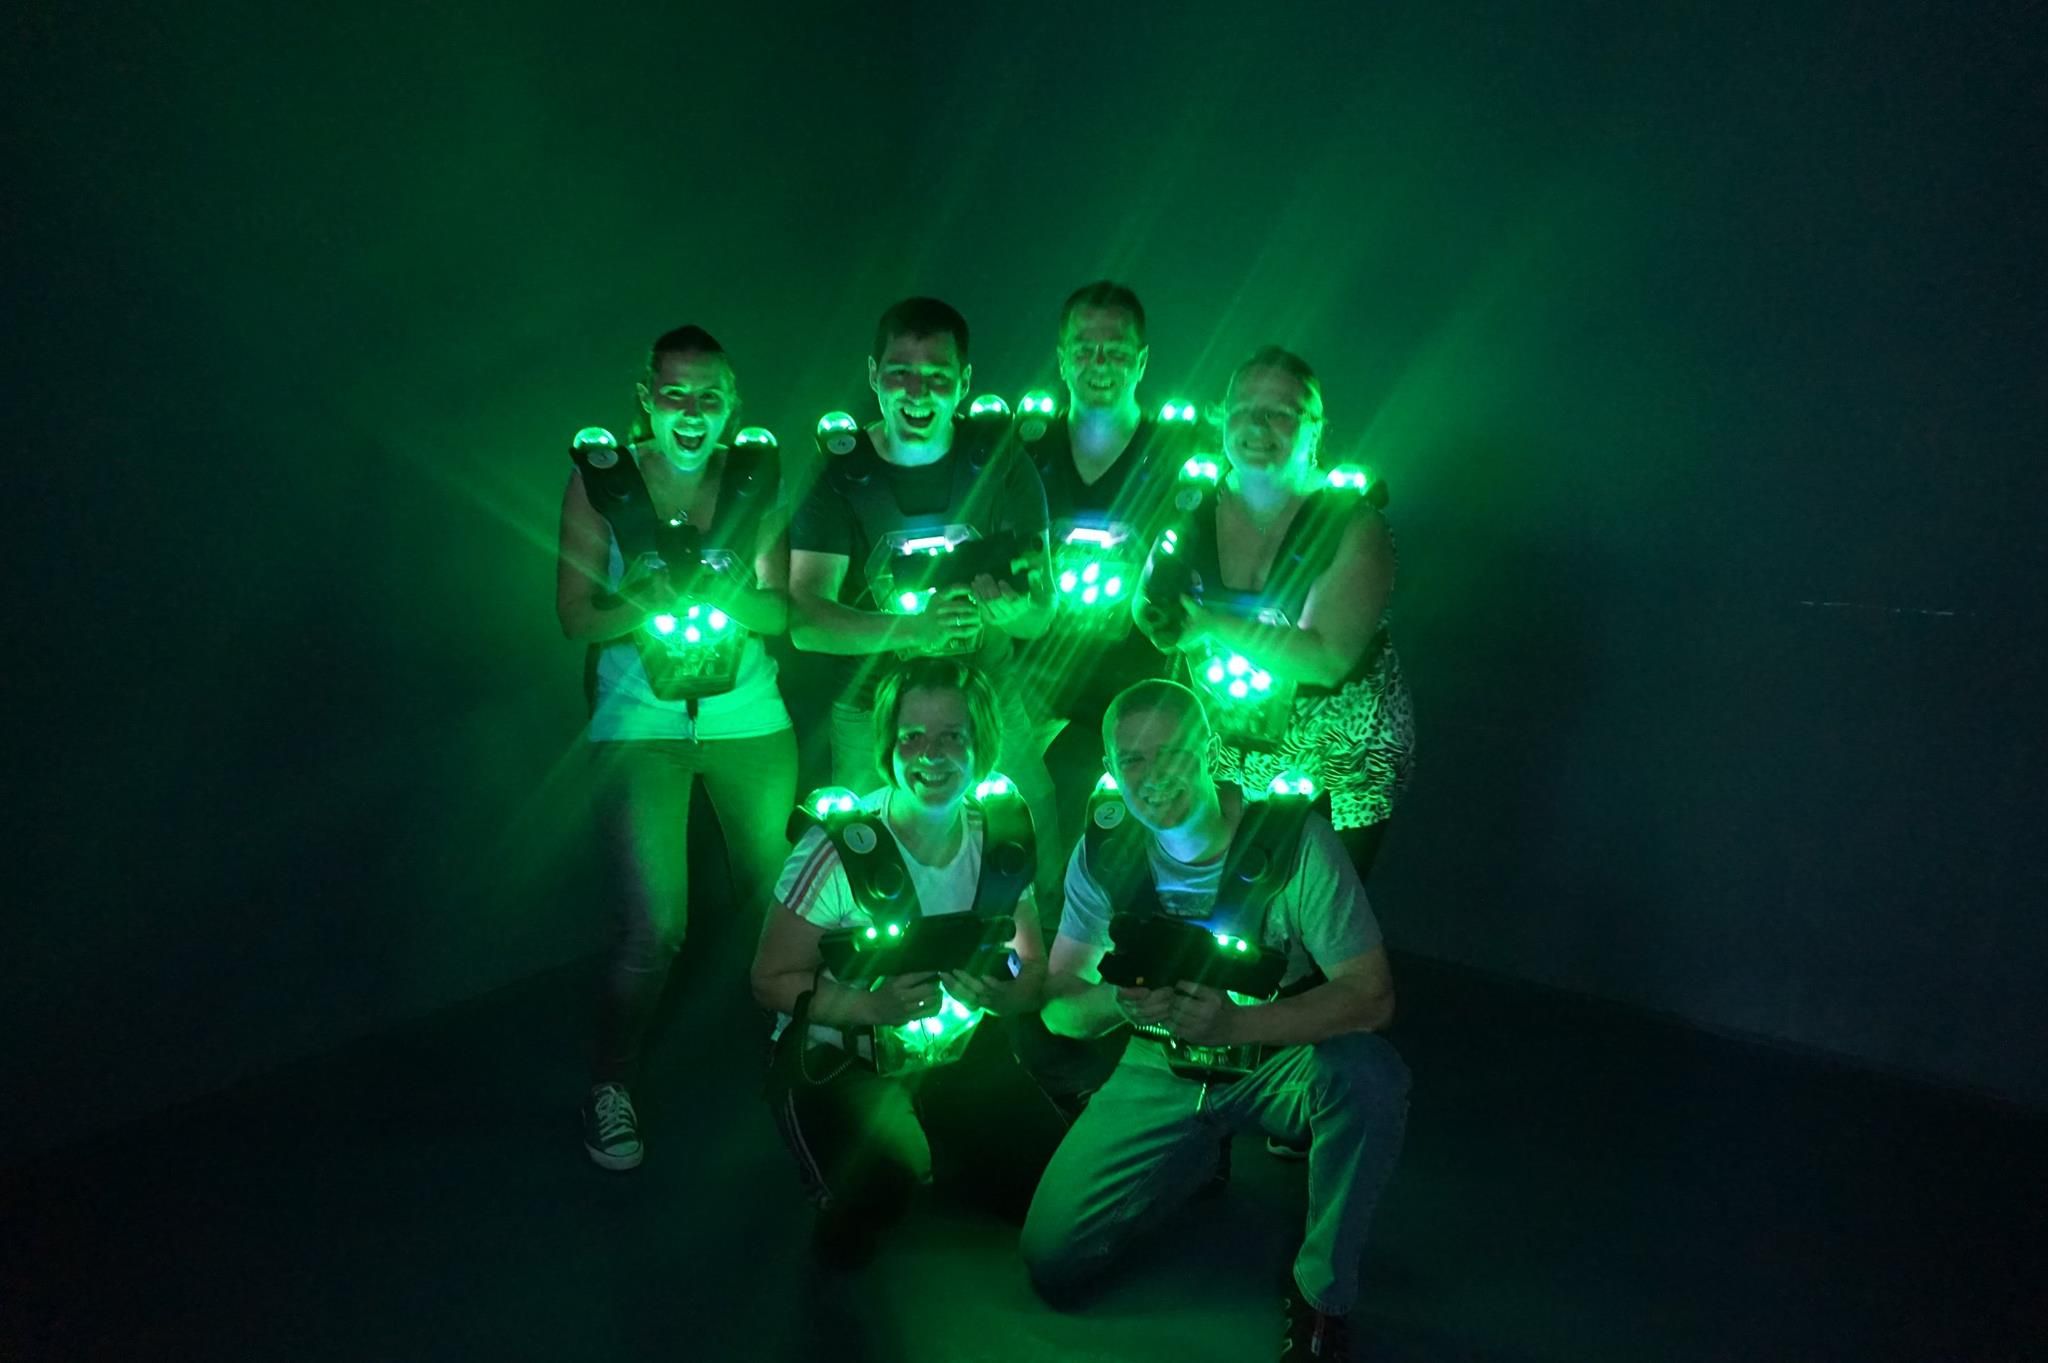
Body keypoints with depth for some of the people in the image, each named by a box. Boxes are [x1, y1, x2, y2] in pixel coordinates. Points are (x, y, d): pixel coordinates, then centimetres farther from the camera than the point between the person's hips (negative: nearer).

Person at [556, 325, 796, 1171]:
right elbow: (577, 616, -5)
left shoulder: (757, 476, 0)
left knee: (774, 898, 11)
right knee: (653, 926, -6)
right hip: (639, 727, -2)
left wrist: (728, 601, -22)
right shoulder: (600, 477, -3)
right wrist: (652, 606, -23)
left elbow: (782, 609, -1)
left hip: (750, 721, 2)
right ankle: (610, 1089, 17)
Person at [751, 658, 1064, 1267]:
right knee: (889, 1173, -33)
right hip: (837, 1061, -4)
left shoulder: (1001, 839, -5)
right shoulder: (841, 846, -20)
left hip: (958, 1058, 5)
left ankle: (926, 1153, 19)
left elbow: (1034, 967, 5)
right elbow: (772, 979, -12)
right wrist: (873, 1005, -28)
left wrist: (1000, 997, -19)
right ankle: (846, 1214, 5)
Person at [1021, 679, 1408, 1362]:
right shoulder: (1103, 853, -9)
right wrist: (1117, 1002, -31)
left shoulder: (1293, 837, -20)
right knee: (1054, 1267, -6)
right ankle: (1192, 1162, 23)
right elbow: (1057, 1006, -6)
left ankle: (1322, 1294, -10)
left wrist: (1235, 1024, -38)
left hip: (1278, 1062, -2)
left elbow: (1371, 995, -22)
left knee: (1368, 1072, -36)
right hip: (1160, 1071, 3)